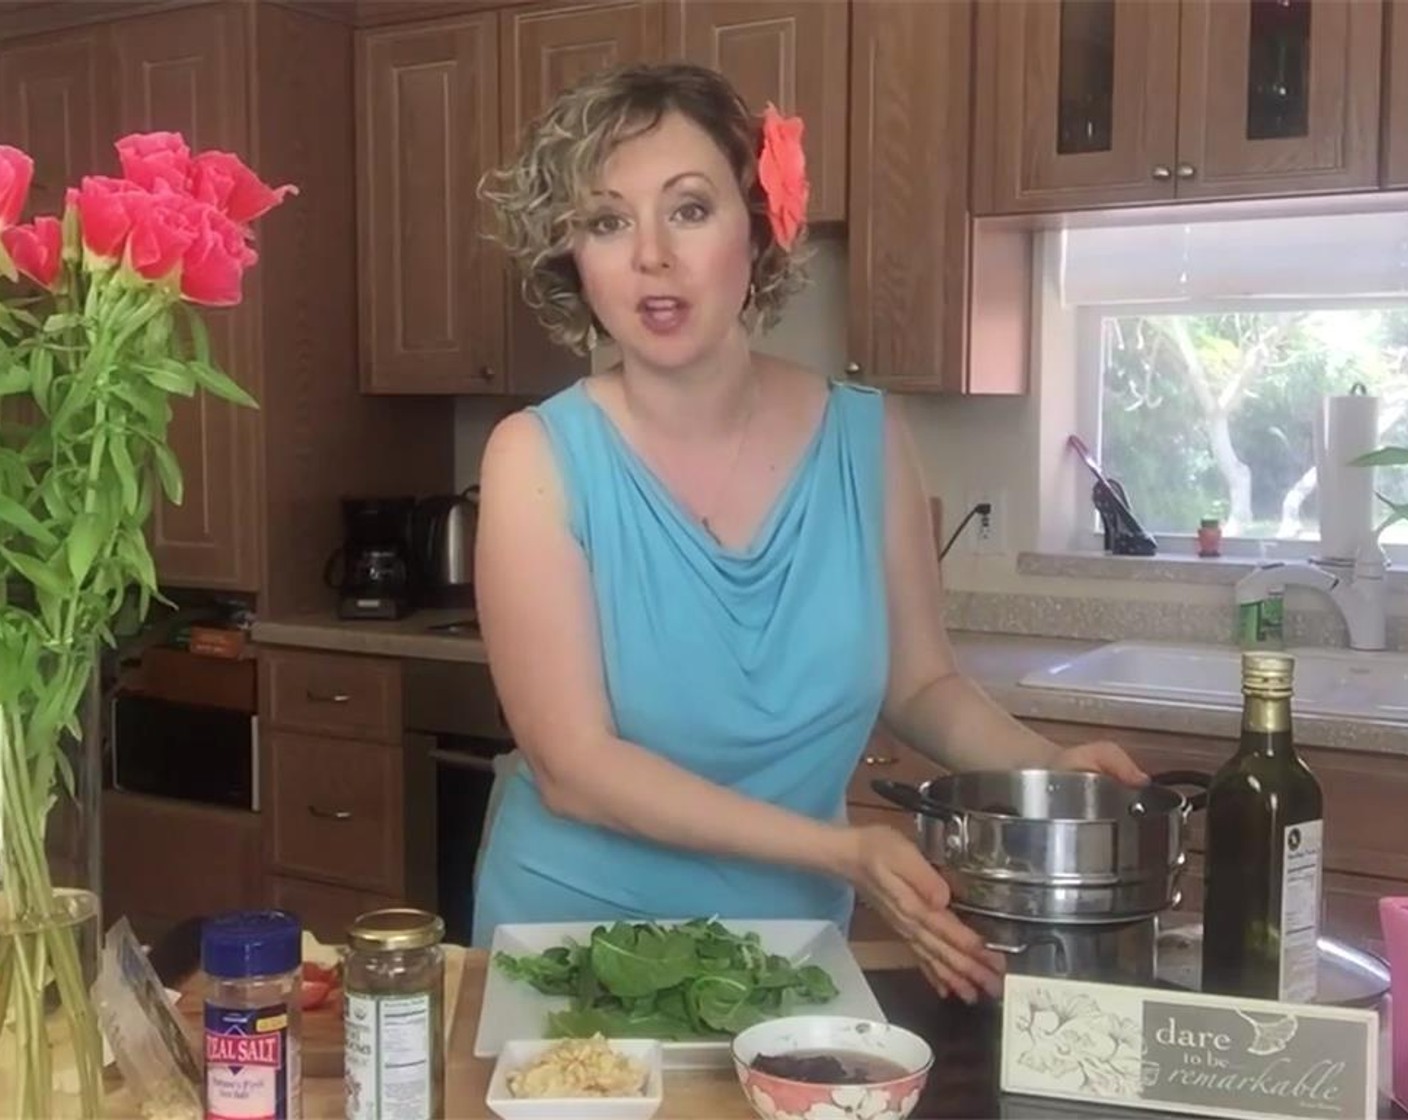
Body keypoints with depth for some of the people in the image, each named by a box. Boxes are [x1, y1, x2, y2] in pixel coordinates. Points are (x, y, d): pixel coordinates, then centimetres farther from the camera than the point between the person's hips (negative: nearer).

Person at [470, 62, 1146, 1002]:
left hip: (789, 942, 3)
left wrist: (1046, 767, -15)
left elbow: (918, 683, 3)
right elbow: (574, 767, -21)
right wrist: (842, 853, -28)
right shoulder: (539, 458, -17)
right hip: (571, 944, -2)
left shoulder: (867, 438, -8)